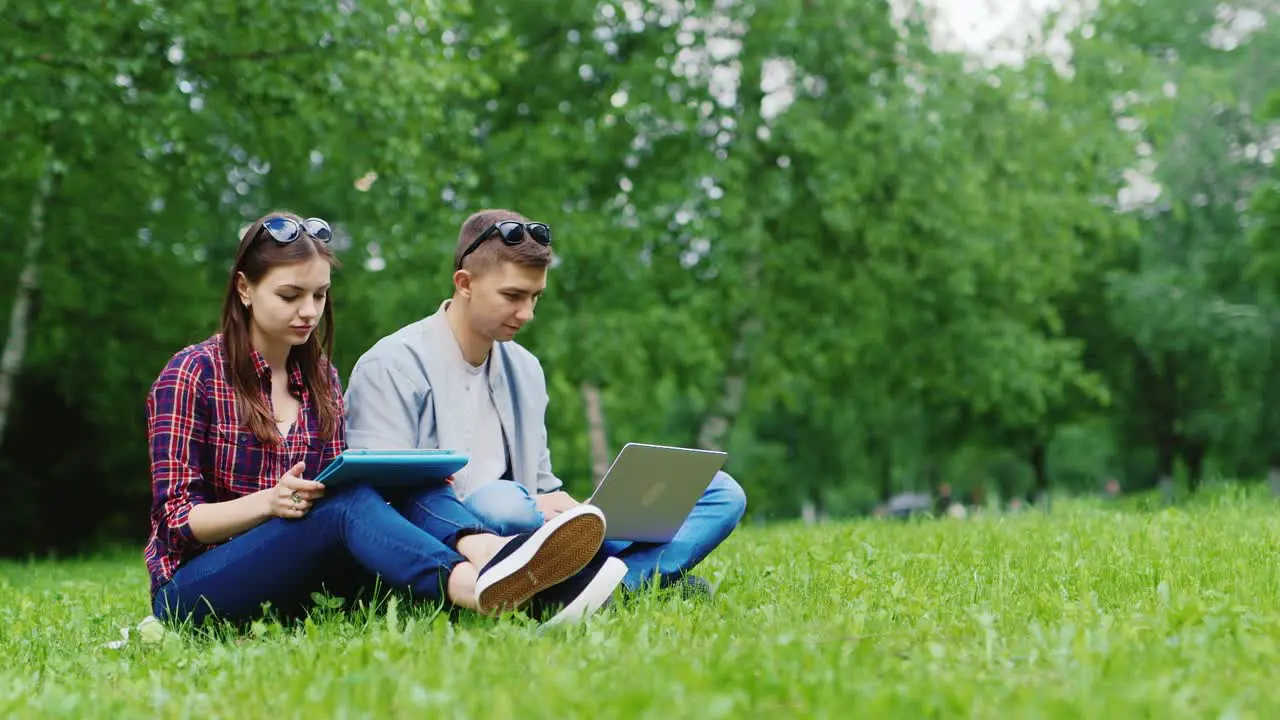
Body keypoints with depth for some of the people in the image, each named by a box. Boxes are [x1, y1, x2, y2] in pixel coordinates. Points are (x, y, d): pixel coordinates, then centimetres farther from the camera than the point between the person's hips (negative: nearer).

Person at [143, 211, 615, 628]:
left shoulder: (321, 379, 14)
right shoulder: (192, 374, -3)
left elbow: (334, 489, 11)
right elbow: (174, 517, -8)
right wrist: (267, 502, -27)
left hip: (298, 582, 5)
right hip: (195, 583, -5)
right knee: (347, 503, -34)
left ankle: (489, 552, -56)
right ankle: (476, 588, -63)